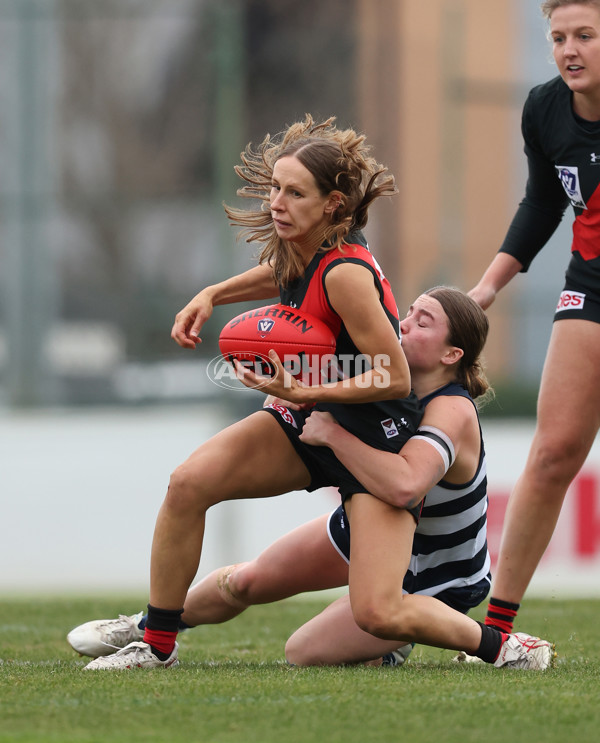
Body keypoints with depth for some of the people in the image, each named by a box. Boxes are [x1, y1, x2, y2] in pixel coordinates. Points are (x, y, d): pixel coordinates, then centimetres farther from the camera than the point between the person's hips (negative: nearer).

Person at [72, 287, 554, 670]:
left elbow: (402, 484, -55)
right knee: (246, 582, 9)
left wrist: (330, 431, -45)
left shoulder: (452, 413, -36)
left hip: (432, 580, -7)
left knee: (304, 653, -13)